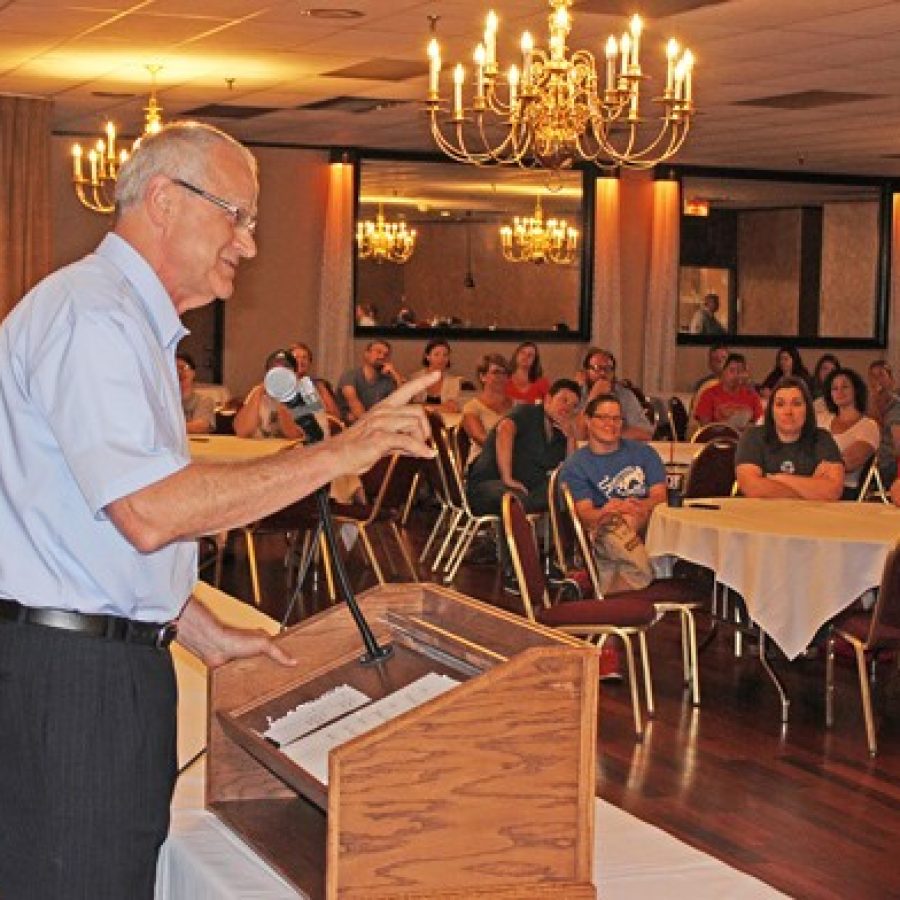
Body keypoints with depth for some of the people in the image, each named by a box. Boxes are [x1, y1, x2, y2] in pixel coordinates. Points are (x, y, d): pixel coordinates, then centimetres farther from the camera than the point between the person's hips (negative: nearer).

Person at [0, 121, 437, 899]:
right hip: (68, 671, -10)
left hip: (116, 658, 10)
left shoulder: (131, 319, 19)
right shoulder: (92, 315, -15)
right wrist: (336, 455, -22)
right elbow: (151, 512, -26)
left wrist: (202, 631, 17)